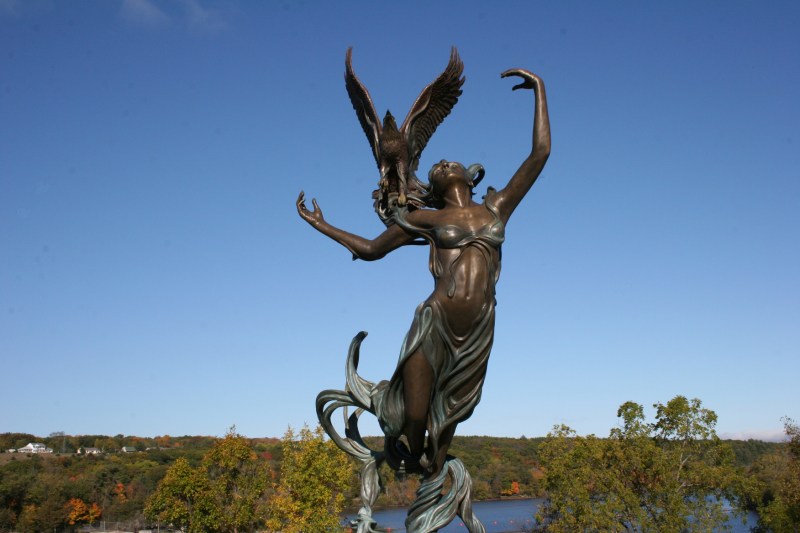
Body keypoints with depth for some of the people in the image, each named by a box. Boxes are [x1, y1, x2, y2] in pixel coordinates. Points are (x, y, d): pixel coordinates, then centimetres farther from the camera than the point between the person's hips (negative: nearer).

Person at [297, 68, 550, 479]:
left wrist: (539, 91, 15)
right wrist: (320, 224, 22)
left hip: (478, 331, 2)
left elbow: (540, 154, 14)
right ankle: (414, 458, 35)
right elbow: (370, 249, 21)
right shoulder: (425, 219, 11)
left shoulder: (497, 208, 14)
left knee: (447, 419, 12)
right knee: (414, 417, 1)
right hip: (434, 323, -1)